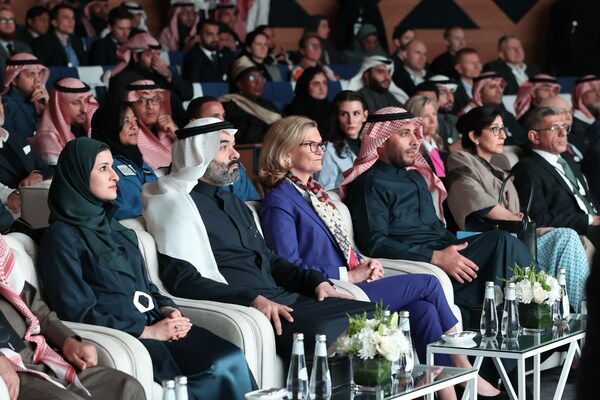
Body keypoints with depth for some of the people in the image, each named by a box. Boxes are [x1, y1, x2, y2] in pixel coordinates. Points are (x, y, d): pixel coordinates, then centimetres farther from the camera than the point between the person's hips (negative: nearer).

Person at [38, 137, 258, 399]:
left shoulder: (117, 230, 21)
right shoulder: (62, 236, -3)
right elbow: (78, 312, -10)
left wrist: (168, 310, 2)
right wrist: (147, 332, -13)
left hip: (155, 325, 7)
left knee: (232, 361, -22)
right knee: (216, 373, -28)